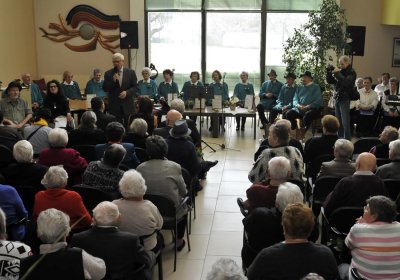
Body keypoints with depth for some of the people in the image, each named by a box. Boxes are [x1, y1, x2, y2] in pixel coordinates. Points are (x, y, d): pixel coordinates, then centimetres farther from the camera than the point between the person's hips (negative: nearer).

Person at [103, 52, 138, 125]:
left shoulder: (130, 72, 4)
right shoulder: (108, 74, 5)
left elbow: (135, 87, 3)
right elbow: (105, 89, 2)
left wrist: (127, 92, -14)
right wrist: (113, 81, -14)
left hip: (128, 105, 0)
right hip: (114, 106, 0)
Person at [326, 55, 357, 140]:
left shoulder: (351, 72, -6)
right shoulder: (340, 71, 11)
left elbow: (346, 82, -24)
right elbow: (330, 81, 14)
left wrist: (337, 73, -21)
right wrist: (329, 72, -2)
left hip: (345, 100, -6)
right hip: (337, 98, 6)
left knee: (345, 123, -7)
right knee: (338, 122, 10)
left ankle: (347, 140, -3)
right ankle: (340, 139, 18)